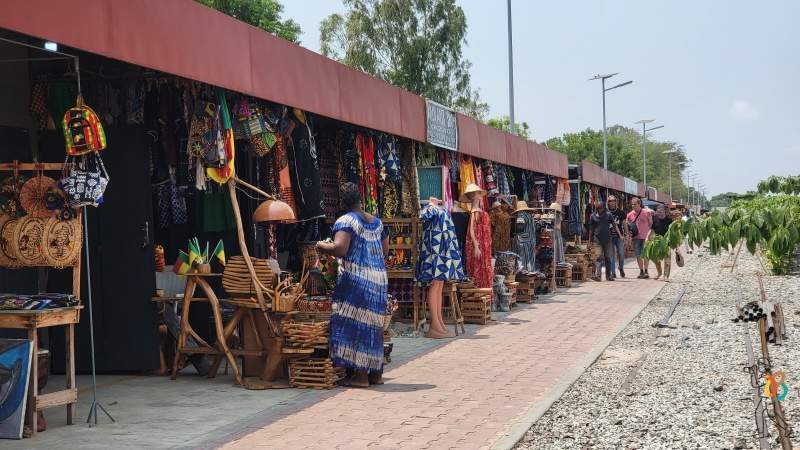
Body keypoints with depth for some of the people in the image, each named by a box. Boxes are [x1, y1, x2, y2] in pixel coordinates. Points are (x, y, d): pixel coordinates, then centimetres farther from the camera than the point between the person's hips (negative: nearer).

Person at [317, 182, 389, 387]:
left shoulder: (346, 221, -9)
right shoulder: (377, 222, 13)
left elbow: (340, 249, -20)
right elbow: (385, 250, 18)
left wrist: (322, 246, -3)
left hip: (356, 278, -7)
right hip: (379, 278, 7)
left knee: (355, 323, -2)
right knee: (373, 324, 13)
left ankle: (360, 374, -2)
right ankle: (376, 372, 19)